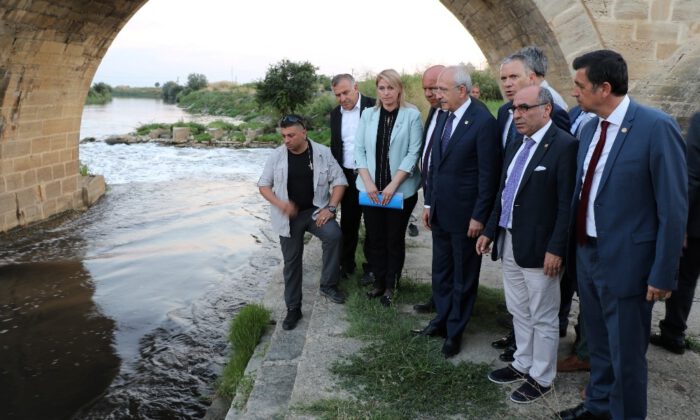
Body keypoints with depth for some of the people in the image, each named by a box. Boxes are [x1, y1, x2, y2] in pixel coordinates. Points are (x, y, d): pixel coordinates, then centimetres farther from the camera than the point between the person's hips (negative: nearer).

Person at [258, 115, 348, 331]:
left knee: (334, 234, -29)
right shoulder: (276, 156, -5)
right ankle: (293, 308, 20)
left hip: (316, 210, -1)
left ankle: (328, 285, -10)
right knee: (291, 261, 5)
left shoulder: (322, 153, -6)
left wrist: (330, 208, -15)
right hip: (289, 216, 1)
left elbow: (339, 181, -3)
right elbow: (264, 185, 0)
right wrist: (280, 204, -18)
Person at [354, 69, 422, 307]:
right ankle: (378, 282, 26)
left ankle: (390, 286, 23)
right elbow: (359, 150, 3)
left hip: (401, 190, -3)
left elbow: (413, 153, -9)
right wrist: (368, 183, -8)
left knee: (395, 239, 8)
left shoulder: (412, 115, -5)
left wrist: (393, 185, -14)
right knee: (375, 238, 10)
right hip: (370, 190, 3)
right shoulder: (368, 115, 5)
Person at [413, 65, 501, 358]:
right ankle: (441, 320, 35)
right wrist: (429, 202, 12)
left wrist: (479, 216, -15)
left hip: (465, 216, -7)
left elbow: (488, 174, -15)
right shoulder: (443, 119, 8)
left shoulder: (483, 122, -15)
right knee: (441, 272, 18)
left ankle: (455, 331, 24)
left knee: (463, 277, 10)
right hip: (440, 213, 7)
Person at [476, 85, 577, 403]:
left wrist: (556, 249, -19)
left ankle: (541, 378, 23)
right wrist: (490, 231, 14)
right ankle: (523, 364, 36)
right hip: (509, 243, 8)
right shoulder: (516, 146, 12)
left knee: (543, 317, 8)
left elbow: (567, 204, -17)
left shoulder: (564, 145, -14)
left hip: (539, 248, -8)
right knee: (519, 312, 20)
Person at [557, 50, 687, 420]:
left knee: (625, 355, 9)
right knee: (598, 344, 24)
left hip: (625, 262, -7)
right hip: (587, 255, 7)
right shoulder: (589, 129, 5)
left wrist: (663, 274, -15)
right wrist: (576, 246, 12)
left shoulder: (657, 128, -17)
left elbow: (673, 208, -17)